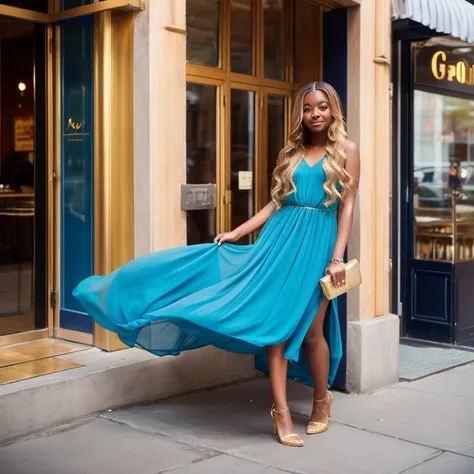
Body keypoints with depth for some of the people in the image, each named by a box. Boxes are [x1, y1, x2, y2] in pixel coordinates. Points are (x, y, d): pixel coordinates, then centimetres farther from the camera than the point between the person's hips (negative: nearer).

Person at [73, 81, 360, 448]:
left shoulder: (346, 151, 3)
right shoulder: (291, 152, 14)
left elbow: (347, 206, -2)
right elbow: (277, 203, 15)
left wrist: (337, 257, -11)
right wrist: (236, 233, 9)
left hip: (318, 242, -4)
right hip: (280, 237, 4)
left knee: (310, 328, -2)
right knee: (274, 321, -7)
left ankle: (322, 400, 23)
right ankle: (282, 410, -4)